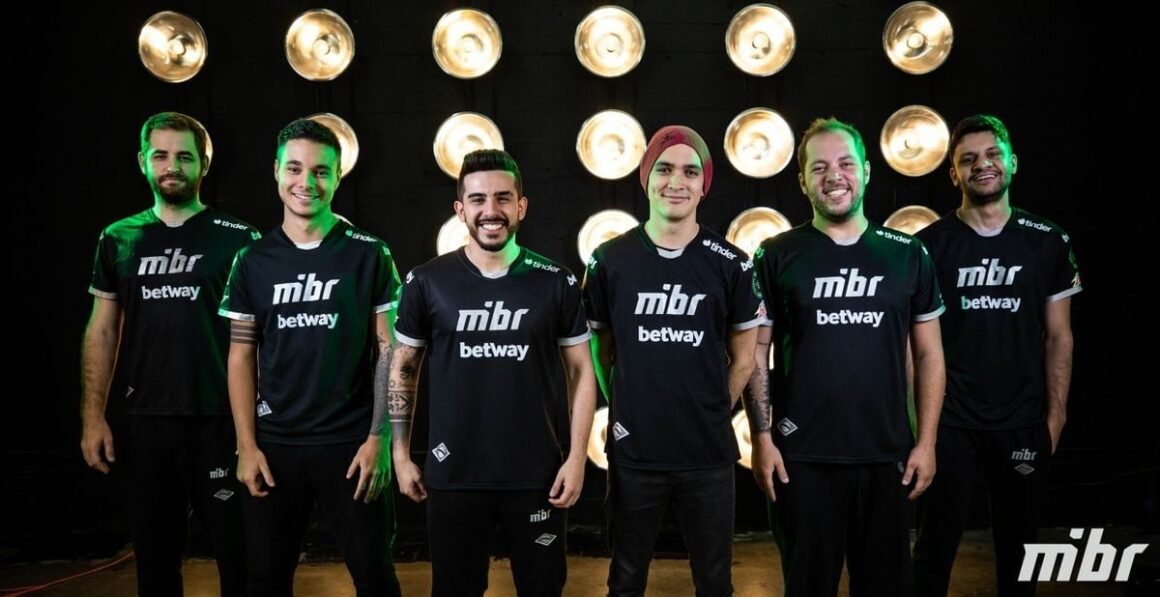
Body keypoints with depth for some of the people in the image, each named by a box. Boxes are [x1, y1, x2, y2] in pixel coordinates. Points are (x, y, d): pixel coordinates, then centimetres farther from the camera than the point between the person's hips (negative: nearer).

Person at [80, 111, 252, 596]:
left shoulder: (237, 238, -2)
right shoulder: (118, 240, 7)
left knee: (235, 550, 5)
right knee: (154, 553, 14)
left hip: (219, 419, -3)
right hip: (139, 422, 3)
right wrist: (93, 416, 1)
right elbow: (101, 332, 9)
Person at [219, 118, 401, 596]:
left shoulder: (369, 255, -2)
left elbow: (388, 351, -3)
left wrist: (378, 438, -9)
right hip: (274, 443, 2)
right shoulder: (253, 261, 4)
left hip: (350, 441, -2)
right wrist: (247, 445, -1)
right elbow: (241, 357, 5)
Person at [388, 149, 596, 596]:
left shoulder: (556, 282, -2)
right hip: (453, 475, 0)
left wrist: (577, 456, -5)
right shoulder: (427, 282, -2)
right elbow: (402, 370, 6)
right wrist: (401, 454, 2)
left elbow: (580, 371, 1)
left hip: (539, 475, 0)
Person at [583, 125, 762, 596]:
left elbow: (742, 360, 5)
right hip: (633, 452, 0)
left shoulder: (731, 264, -2)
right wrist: (623, 412, 0)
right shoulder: (610, 261, -2)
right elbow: (600, 351, 5)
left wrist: (711, 417, 1)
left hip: (708, 453, 0)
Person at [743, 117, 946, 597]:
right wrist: (761, 438, -6)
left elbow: (929, 354, 6)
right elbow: (755, 353, 0)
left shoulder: (907, 254, 4)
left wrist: (926, 441, 1)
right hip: (802, 457, -1)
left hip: (886, 456, 2)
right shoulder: (777, 256, -1)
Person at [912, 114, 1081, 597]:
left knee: (1019, 544, 13)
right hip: (947, 422, -2)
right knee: (936, 544, 6)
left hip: (1023, 423, 2)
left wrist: (1055, 417, -1)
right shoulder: (929, 245, -2)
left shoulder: (1048, 243, 3)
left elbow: (1058, 337, 5)